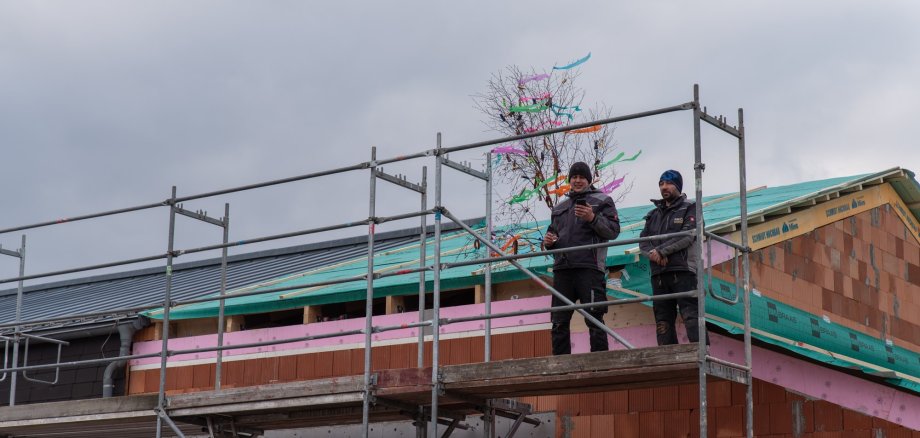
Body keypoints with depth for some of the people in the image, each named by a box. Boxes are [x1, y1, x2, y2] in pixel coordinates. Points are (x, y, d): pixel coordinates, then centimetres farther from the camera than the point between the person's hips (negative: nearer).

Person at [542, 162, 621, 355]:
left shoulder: (602, 201, 11)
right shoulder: (560, 208, 27)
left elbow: (613, 231, 0)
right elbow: (553, 232, 32)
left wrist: (593, 218, -16)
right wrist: (548, 241, 8)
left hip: (589, 267, -5)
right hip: (562, 267, 5)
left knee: (594, 319, -9)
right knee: (559, 322, 1)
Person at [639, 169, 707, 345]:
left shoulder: (689, 208, 7)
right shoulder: (654, 214, 23)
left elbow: (688, 236, -9)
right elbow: (643, 241, 12)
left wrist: (661, 250, -13)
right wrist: (653, 254, -10)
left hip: (683, 271, -6)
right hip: (658, 274, 6)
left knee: (691, 317, -15)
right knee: (663, 322, 3)